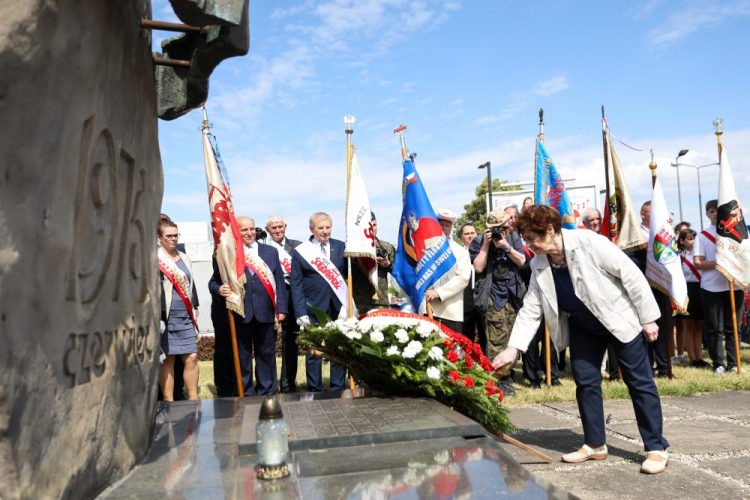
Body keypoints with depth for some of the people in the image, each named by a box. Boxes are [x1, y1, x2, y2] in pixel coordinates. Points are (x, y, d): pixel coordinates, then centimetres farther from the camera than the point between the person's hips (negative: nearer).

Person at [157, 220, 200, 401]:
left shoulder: (184, 258, 16)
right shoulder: (155, 260, -5)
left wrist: (195, 307, 15)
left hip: (186, 317, 5)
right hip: (166, 317, -5)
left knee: (191, 358, 4)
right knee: (167, 359, 2)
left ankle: (193, 398, 13)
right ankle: (169, 401, 11)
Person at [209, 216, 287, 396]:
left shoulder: (270, 251, 11)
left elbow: (279, 281, 9)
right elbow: (213, 282, 4)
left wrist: (281, 308, 2)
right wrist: (219, 289, -20)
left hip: (266, 313, 2)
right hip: (240, 314, -2)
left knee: (266, 354, 10)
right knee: (242, 356, 7)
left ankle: (267, 393, 22)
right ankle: (244, 394, 20)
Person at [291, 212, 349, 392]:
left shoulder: (341, 247, 8)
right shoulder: (300, 251, 1)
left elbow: (349, 273, 10)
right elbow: (296, 285, -1)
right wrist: (301, 313, -8)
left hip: (339, 308, 2)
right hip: (314, 309, -2)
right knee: (314, 352, 4)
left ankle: (338, 389, 19)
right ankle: (314, 390, 17)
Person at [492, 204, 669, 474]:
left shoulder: (588, 242, -26)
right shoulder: (539, 265, -8)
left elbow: (631, 274, -21)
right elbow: (530, 308, -6)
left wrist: (647, 318, -17)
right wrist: (513, 348, -14)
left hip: (620, 318, -5)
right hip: (583, 324, 6)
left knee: (639, 381, 0)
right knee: (585, 381, 7)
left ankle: (656, 448, 12)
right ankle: (595, 444, 22)